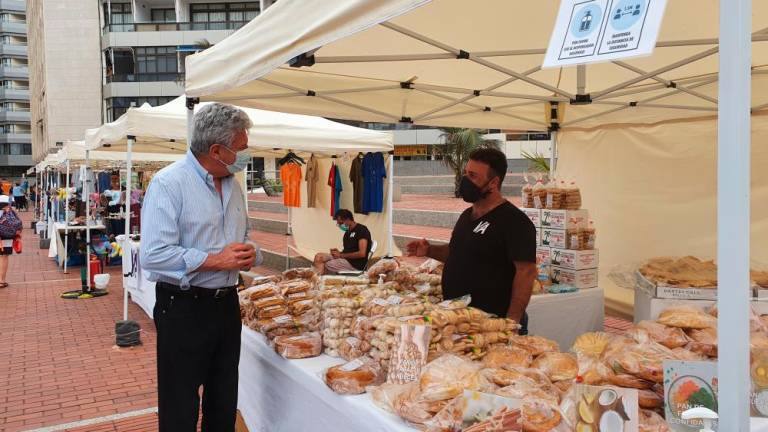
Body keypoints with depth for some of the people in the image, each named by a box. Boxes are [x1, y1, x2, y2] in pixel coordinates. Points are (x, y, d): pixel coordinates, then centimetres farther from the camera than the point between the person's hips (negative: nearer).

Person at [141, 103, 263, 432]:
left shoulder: (232, 184, 8)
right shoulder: (168, 183, -15)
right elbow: (153, 255, -23)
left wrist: (250, 253, -5)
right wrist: (215, 260, -22)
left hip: (227, 304, 7)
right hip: (183, 308, -7)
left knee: (224, 405, 19)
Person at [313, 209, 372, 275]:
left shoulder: (361, 230, -10)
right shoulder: (347, 233, 17)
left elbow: (362, 253, -19)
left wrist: (341, 255, -14)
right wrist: (338, 252, -5)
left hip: (356, 264, -9)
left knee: (327, 265, -25)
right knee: (319, 257, -5)